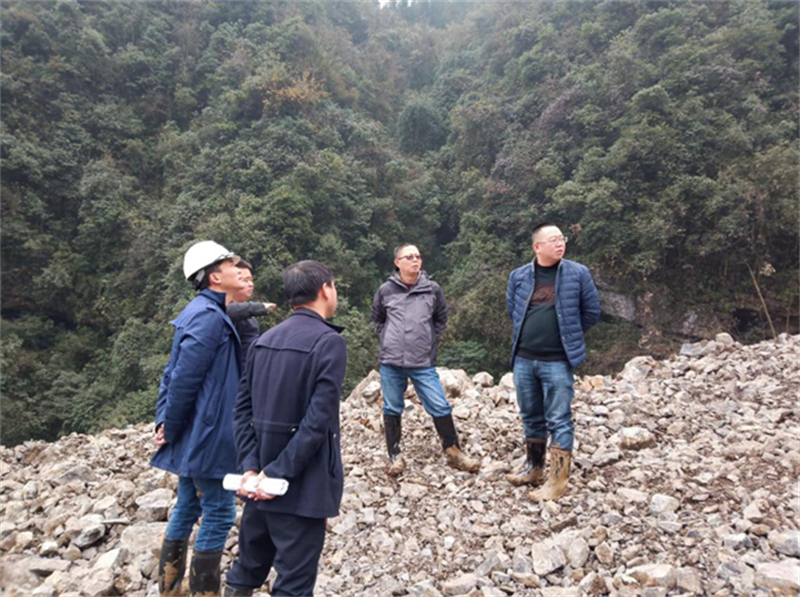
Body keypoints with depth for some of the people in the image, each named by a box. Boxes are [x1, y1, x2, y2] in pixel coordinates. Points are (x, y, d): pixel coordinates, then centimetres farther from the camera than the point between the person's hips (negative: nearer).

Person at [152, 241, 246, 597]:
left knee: (187, 510, 19)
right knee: (219, 514, 1)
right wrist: (170, 428, -11)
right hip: (208, 436, -10)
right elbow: (183, 378, -22)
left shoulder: (202, 312, 12)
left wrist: (164, 421, 8)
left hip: (193, 435, 10)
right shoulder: (210, 317, -19)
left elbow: (172, 373, 13)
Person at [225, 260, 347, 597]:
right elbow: (318, 420, -22)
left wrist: (251, 467, -4)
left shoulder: (264, 340, 7)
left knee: (247, 569, 22)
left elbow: (242, 410, 3)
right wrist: (278, 473, -17)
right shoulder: (329, 342, -15)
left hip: (262, 475, 7)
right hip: (301, 483, -7)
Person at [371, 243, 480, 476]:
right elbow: (377, 319, 17)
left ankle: (454, 453, 17)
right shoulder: (385, 290, 0)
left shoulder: (433, 290, 1)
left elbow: (441, 319, 16)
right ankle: (395, 456, 24)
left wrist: (430, 340, 8)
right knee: (392, 410, 9)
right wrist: (388, 340, 7)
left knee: (440, 407, 0)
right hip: (390, 363, 0)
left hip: (423, 364, 0)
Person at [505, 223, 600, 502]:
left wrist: (567, 335, 9)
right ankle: (533, 469, 32)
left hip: (557, 361, -4)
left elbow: (591, 312, 4)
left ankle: (557, 481, 10)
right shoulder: (518, 276, 3)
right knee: (531, 418, 16)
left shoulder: (578, 273, -5)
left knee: (559, 421, 1)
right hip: (523, 360, 4)